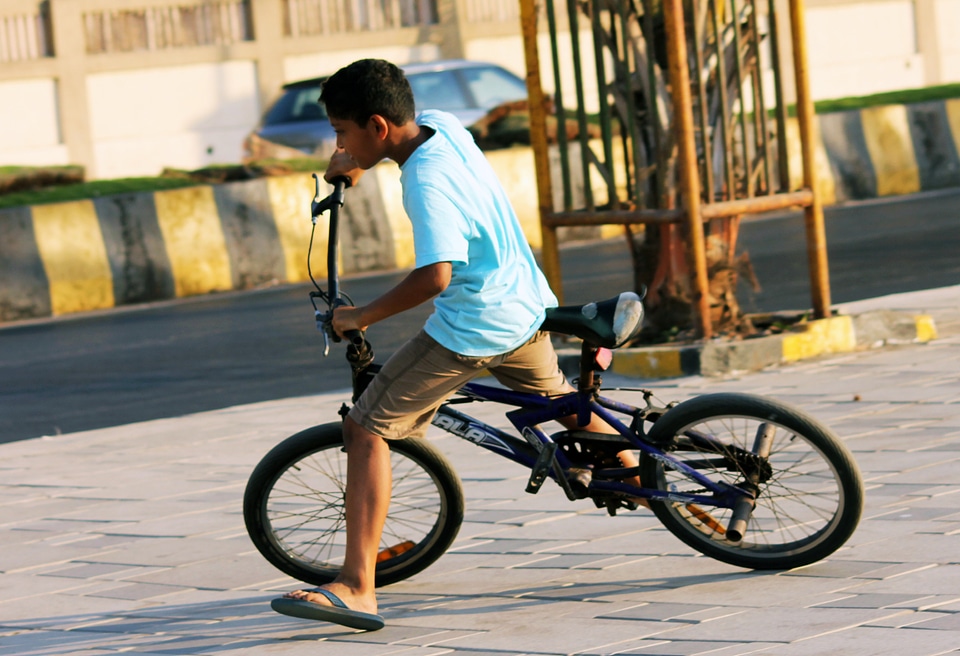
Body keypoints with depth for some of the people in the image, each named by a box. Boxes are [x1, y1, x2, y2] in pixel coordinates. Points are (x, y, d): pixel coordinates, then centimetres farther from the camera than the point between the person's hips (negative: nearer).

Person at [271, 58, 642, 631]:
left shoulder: (427, 182, -24)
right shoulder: (443, 125, 2)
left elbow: (435, 277, -32)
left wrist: (361, 316, -21)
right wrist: (357, 160, 26)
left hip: (470, 330, -9)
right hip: (524, 309, 9)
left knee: (367, 430, -11)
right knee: (556, 397, 36)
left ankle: (356, 588, -21)